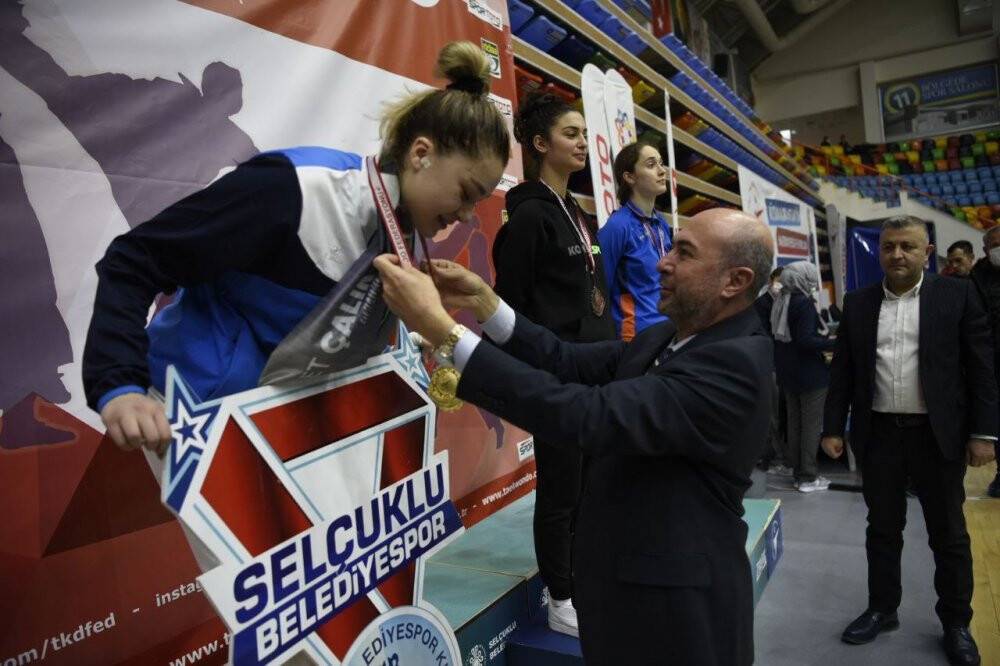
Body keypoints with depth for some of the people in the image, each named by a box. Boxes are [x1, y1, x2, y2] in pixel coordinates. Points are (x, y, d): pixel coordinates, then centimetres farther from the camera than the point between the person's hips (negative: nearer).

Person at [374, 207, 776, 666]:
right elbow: (574, 364, 0)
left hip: (679, 611, -7)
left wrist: (441, 329, -35)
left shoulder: (735, 362, -25)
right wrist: (482, 301, -11)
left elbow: (589, 417, -34)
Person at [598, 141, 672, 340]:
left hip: (671, 328, 7)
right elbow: (602, 291, -11)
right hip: (639, 333, -6)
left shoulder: (662, 224, 6)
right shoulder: (618, 226, -14)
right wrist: (612, 342, -8)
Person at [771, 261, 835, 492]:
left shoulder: (779, 302, 5)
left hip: (787, 373, 8)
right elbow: (806, 340, -25)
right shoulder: (804, 303, -17)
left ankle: (797, 471, 22)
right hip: (810, 374, -8)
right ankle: (808, 477, 6)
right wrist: (833, 343, -20)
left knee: (794, 422, 14)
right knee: (812, 425, 1)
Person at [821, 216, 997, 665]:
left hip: (938, 434, -2)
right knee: (882, 529, 14)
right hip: (878, 434, 2)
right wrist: (832, 428, 2)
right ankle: (882, 609, 30)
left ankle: (956, 623, 28)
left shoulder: (957, 295, -1)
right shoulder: (858, 303, 5)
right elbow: (842, 371, 6)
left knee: (949, 534, 11)